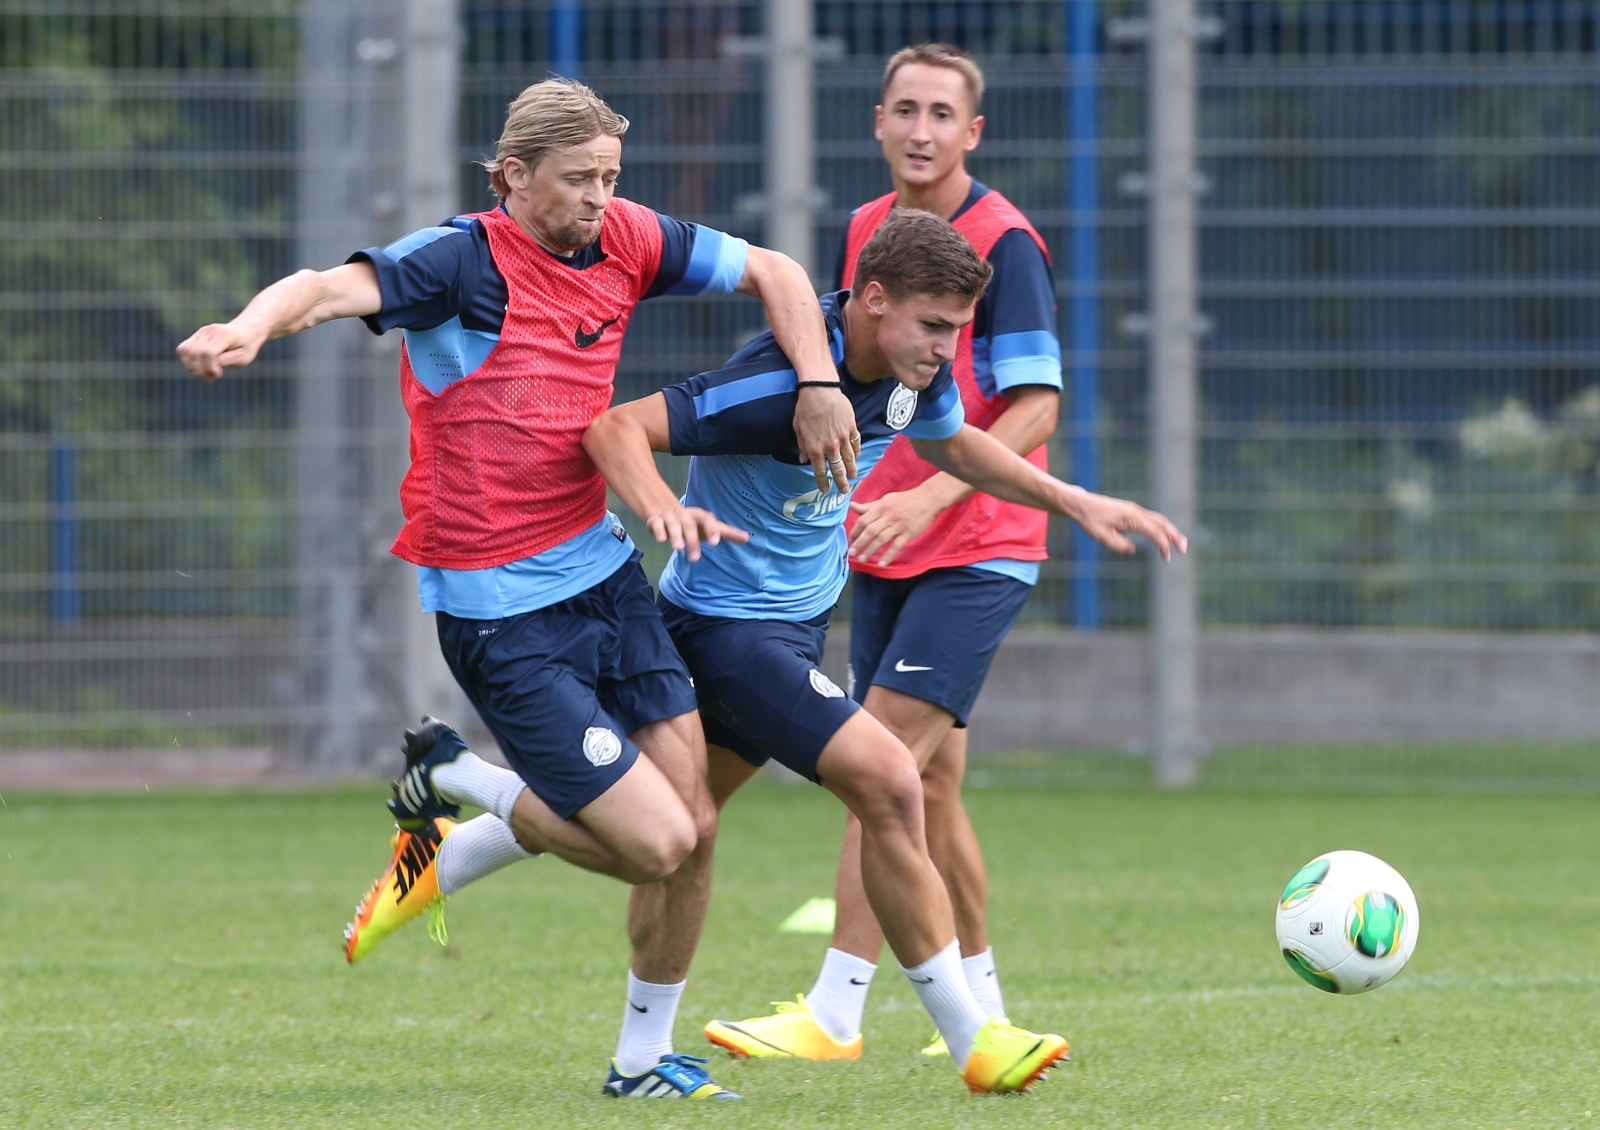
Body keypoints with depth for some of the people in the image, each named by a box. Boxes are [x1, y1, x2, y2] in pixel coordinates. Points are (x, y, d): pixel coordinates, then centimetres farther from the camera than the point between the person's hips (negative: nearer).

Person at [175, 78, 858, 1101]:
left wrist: (820, 387, 4)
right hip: (501, 611, -7)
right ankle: (450, 784, 12)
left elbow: (773, 272, 17)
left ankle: (644, 1058, 23)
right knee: (656, 841, -11)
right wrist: (252, 326, -53)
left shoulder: (625, 241, 4)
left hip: (604, 570, 7)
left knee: (696, 825, 4)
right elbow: (335, 288, -32)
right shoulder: (465, 260, -16)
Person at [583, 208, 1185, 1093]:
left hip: (798, 617, 9)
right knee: (888, 783, -19)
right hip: (730, 624, -9)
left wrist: (1077, 503, 12)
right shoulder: (780, 385, -30)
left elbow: (949, 442, 19)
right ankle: (971, 1043, -13)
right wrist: (662, 510, -52)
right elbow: (615, 428, -32)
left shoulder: (912, 370, -5)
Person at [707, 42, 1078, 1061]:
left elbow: (1035, 408, -17)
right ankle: (982, 1007, 21)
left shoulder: (1004, 244, -12)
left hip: (976, 553, -7)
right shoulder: (865, 231, 10)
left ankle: (836, 1010, -15)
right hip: (882, 552, 7)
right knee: (928, 785, 9)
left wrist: (930, 497, -27)